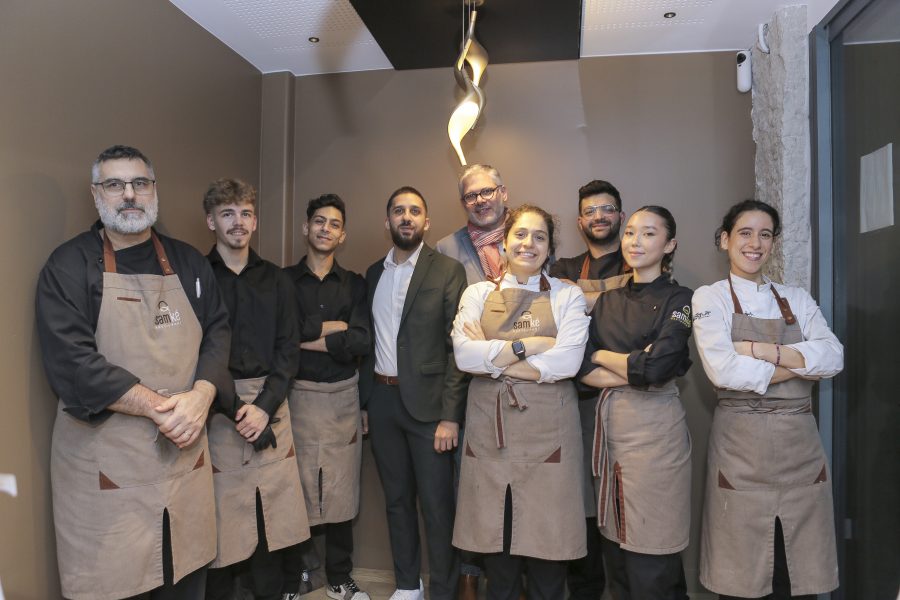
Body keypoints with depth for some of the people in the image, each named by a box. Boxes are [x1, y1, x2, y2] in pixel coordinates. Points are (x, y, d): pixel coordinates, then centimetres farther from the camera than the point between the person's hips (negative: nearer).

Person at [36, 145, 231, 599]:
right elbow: (70, 362, -13)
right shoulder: (69, 266, -2)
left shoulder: (188, 263, 10)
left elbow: (217, 332, 6)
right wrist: (158, 406, -17)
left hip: (186, 455, 4)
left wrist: (200, 396, -13)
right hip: (105, 465, -3)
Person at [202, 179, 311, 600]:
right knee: (221, 516, 0)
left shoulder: (275, 280, 9)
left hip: (269, 404, 3)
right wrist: (236, 409, -11)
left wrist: (264, 406, -7)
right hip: (216, 407, -2)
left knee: (269, 514, 7)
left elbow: (288, 350, 5)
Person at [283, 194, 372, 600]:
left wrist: (307, 336, -9)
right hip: (297, 395, -1)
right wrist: (337, 326, -8)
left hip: (343, 396, 2)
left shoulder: (354, 284, 9)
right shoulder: (284, 281, 5)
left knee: (341, 488, 8)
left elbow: (362, 342, -5)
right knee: (295, 489, 3)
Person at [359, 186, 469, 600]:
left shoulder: (447, 271, -5)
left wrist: (450, 415, -15)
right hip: (381, 400, 5)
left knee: (437, 504, 3)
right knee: (396, 499, 16)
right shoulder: (373, 274, 11)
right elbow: (369, 341, 12)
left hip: (427, 401, -5)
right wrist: (363, 400, 7)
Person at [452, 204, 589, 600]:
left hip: (548, 426, -1)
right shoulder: (478, 293, 7)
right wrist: (527, 346, -12)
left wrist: (494, 359, -8)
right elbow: (464, 355, -7)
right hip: (489, 424, 2)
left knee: (546, 535, 5)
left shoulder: (568, 296, 3)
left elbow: (568, 362, -11)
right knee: (494, 533, 9)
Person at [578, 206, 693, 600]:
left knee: (651, 565, 4)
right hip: (609, 424, 5)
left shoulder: (679, 301, -4)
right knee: (615, 551, 14)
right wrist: (635, 369, -12)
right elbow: (583, 370, 2)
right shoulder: (608, 302, 10)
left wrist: (601, 356, -4)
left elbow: (658, 367, -19)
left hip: (655, 429, -5)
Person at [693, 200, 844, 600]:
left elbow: (833, 358, -4)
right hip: (741, 448, -3)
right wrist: (802, 364, -7)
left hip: (800, 445, 4)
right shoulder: (710, 298, 1)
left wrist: (761, 350, -15)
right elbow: (723, 370, -15)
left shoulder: (797, 299, 13)